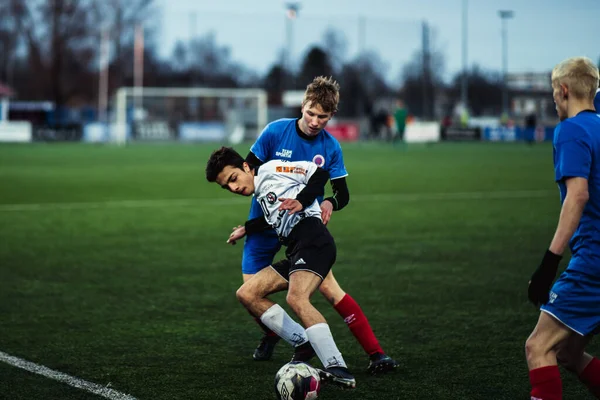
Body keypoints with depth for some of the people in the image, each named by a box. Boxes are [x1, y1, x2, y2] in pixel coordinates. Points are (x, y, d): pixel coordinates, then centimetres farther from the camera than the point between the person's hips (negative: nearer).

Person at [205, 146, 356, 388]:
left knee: (296, 298, -32)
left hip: (313, 240, -10)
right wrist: (246, 230, 49)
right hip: (296, 253, 10)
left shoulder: (271, 169, 6)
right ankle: (304, 344, 0)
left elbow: (318, 173, 1)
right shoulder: (261, 195, 28)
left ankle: (337, 369, -38)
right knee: (247, 294, 6)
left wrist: (301, 201, -12)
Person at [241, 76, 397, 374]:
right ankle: (271, 335, 30)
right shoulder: (275, 132, -10)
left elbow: (343, 193, 1)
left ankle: (375, 353, -16)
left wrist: (330, 203, -23)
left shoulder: (330, 148, -5)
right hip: (265, 225, 0)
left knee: (327, 286, -17)